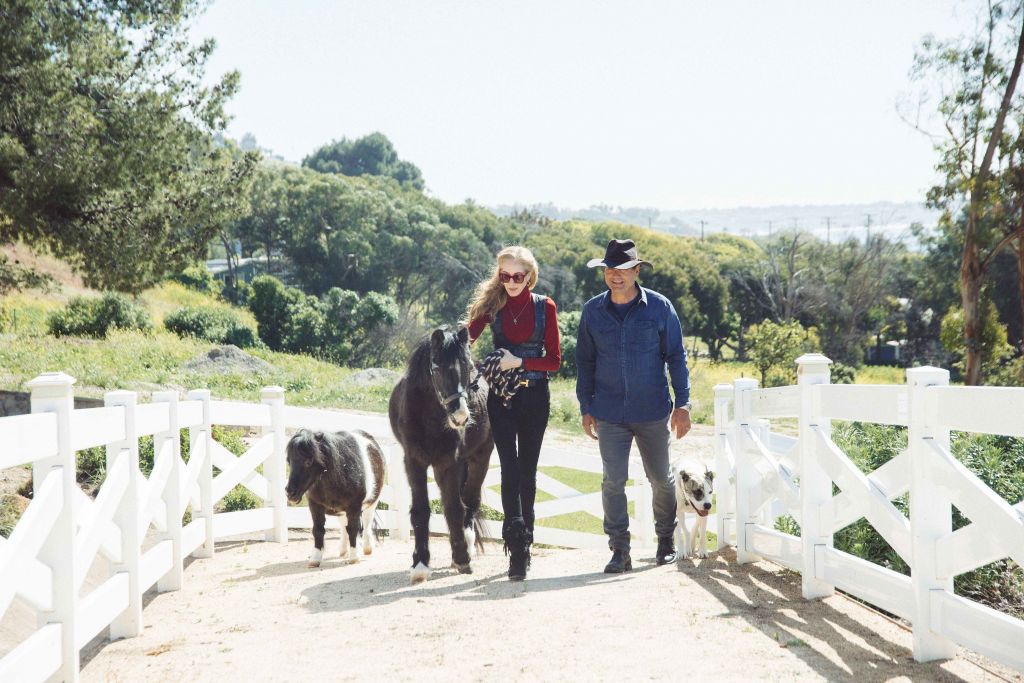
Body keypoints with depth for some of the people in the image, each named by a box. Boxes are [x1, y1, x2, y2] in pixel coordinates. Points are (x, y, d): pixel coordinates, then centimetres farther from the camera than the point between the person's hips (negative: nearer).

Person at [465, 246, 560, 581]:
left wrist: (519, 361, -14)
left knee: (527, 471, 8)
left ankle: (522, 543, 19)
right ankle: (518, 551, -12)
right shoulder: (492, 304, 3)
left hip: (534, 396, 1)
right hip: (501, 395, -1)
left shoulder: (544, 307, 1)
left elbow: (554, 360, -1)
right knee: (510, 470, -10)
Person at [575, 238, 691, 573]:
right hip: (609, 413, 1)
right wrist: (586, 407, 7)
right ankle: (619, 550, 4)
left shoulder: (659, 307, -3)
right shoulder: (593, 310, 2)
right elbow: (584, 360, 10)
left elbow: (676, 356, 2)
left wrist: (682, 404, -2)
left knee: (661, 480, 11)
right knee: (613, 481, -4)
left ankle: (666, 540, 31)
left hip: (652, 412, -1)